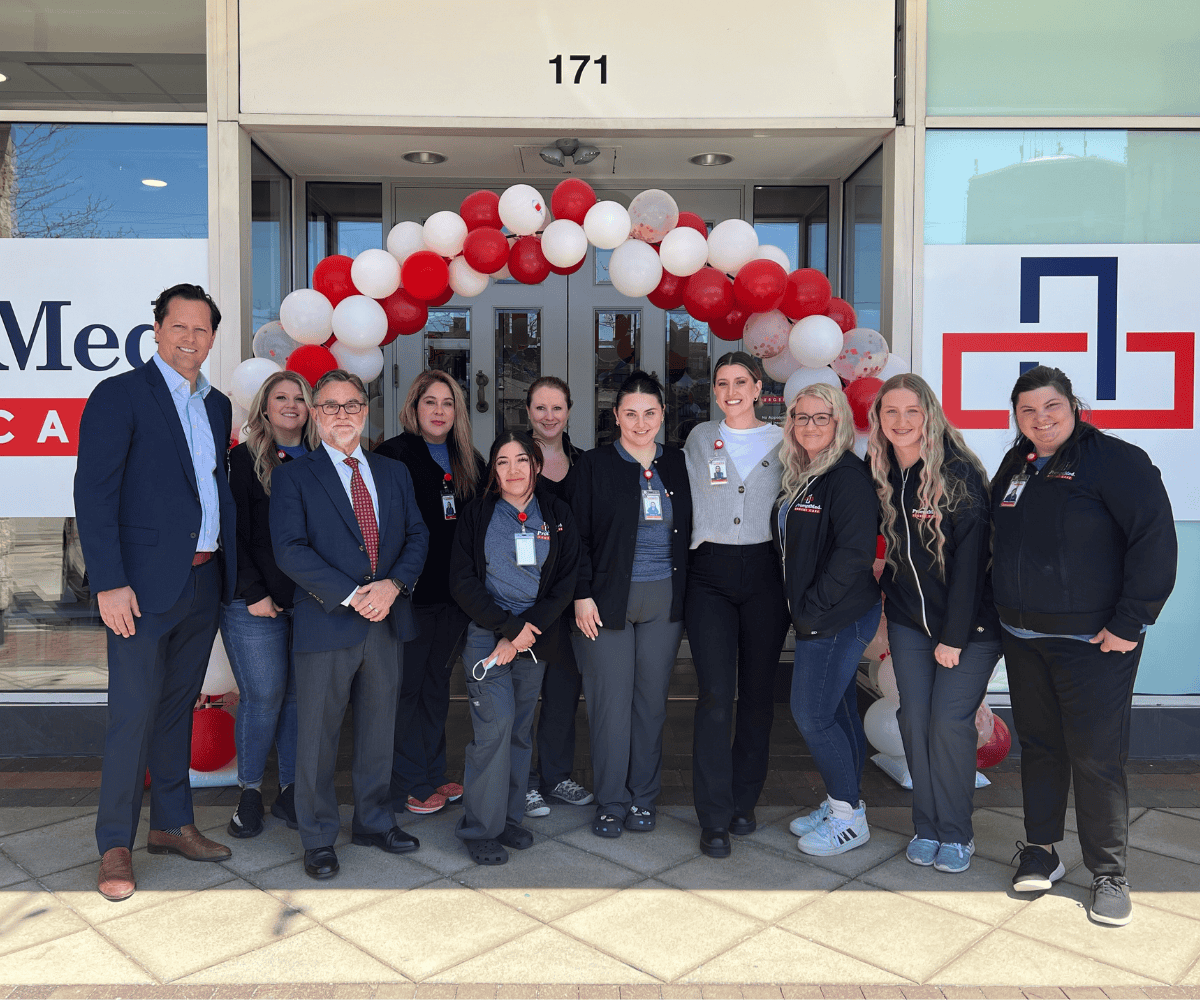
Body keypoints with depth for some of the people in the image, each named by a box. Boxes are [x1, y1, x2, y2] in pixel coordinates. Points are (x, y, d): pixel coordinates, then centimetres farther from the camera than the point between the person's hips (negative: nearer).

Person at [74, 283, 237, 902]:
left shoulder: (217, 406, 14)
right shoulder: (119, 396, -6)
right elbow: (94, 495, -11)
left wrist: (233, 571, 10)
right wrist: (110, 584, -17)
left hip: (205, 582, 6)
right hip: (146, 583, -6)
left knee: (178, 705, 15)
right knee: (134, 713, -2)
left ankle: (172, 824, 27)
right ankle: (115, 846, 12)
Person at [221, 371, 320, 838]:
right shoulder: (244, 459, 2)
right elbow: (235, 533, -2)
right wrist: (254, 593, -9)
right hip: (256, 602, -3)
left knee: (301, 695, 4)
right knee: (263, 695, -3)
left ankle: (291, 790, 16)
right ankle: (250, 791, 14)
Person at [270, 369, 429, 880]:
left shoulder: (394, 473, 13)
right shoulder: (292, 476, -2)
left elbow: (417, 535, 8)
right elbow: (290, 550, -12)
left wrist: (393, 585, -11)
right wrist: (351, 596, -19)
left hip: (388, 622, 4)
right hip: (326, 624, -4)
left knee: (379, 728, 15)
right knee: (318, 736, 5)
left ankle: (374, 820, 32)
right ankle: (318, 837, 21)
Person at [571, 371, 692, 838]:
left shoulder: (678, 464, 9)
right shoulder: (594, 466, 0)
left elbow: (688, 532, 13)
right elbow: (578, 536, -1)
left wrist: (688, 595, 7)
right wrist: (581, 594, -8)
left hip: (665, 600, 3)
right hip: (608, 599, -3)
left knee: (652, 699, 9)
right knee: (610, 701, 1)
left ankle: (643, 797, 23)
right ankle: (611, 802, 15)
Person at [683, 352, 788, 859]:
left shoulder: (782, 441, 8)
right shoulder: (699, 439, 10)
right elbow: (691, 505, 13)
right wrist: (695, 549, 5)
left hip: (765, 573, 1)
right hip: (711, 574, -1)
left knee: (757, 692, 7)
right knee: (715, 694, -8)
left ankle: (744, 802, 22)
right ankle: (714, 818, -1)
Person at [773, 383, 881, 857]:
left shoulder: (849, 476, -15)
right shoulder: (800, 476, 12)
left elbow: (855, 552, -22)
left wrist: (812, 609, -17)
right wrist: (802, 608, 11)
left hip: (839, 616, -9)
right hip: (816, 617, 9)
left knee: (811, 713, -5)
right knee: (838, 711, 16)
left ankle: (849, 818, 10)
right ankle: (842, 803, 28)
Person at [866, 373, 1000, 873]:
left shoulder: (959, 472, -16)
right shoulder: (883, 475, 2)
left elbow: (969, 556, -17)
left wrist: (954, 636, -17)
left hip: (969, 620, -5)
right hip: (908, 619, 5)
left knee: (949, 720, -6)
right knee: (914, 719, 5)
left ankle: (956, 833, 12)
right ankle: (926, 827, 19)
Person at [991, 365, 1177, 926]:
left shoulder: (1117, 461, -9)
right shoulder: (1014, 468, 11)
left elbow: (1155, 541, -14)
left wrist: (1130, 623, -16)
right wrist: (1003, 609, 14)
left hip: (1095, 642, -6)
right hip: (1022, 639, 6)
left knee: (1096, 756, -2)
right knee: (1038, 747, 14)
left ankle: (1108, 872, 14)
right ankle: (1041, 850, 28)